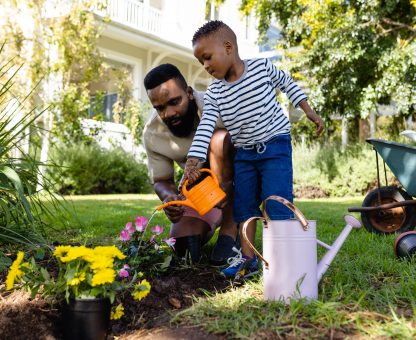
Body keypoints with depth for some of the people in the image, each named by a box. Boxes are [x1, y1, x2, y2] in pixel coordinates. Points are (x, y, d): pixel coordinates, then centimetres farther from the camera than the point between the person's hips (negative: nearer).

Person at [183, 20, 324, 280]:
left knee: (276, 203, -13)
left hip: (276, 145, -4)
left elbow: (287, 83, 8)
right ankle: (247, 258, 18)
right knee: (244, 205, 8)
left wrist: (309, 111, 6)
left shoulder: (262, 67, -11)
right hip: (244, 153, 4)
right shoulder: (214, 93, -6)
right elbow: (205, 127, -15)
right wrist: (193, 161, -26)